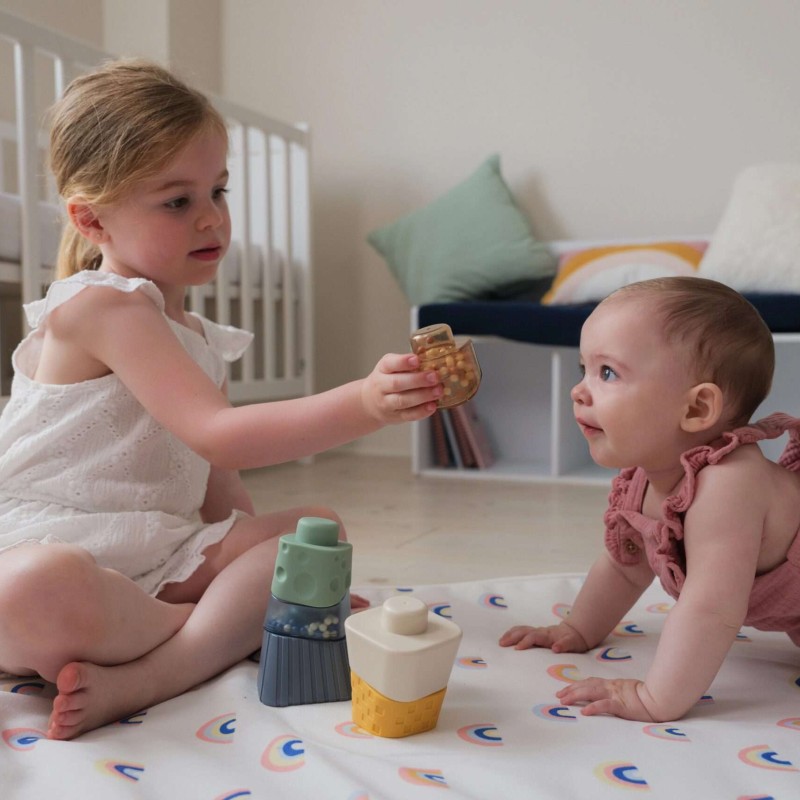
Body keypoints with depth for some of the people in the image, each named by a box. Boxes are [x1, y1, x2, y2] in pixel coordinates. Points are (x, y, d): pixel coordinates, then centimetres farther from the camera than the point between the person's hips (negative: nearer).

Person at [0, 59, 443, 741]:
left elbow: (217, 491, 15)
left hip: (148, 554, 8)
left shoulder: (198, 337, 14)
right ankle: (238, 626, -12)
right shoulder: (103, 306, -14)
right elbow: (217, 434, -26)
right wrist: (363, 405, -37)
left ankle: (138, 680, -23)